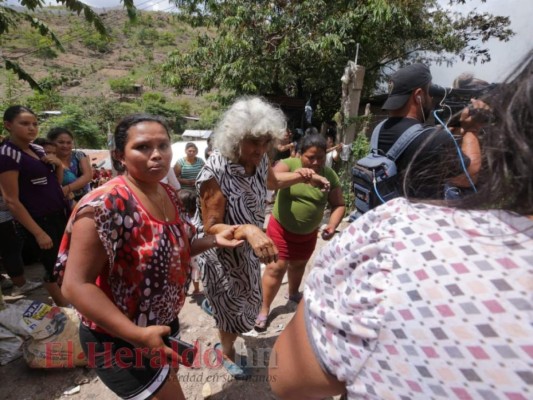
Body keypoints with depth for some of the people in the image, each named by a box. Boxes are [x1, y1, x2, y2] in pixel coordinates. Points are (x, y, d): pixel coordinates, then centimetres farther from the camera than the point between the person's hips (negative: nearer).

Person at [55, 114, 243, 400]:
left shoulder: (169, 195, -4)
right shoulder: (105, 206, -29)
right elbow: (76, 285, -27)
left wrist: (214, 240, -5)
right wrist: (137, 335, -31)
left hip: (163, 322, 8)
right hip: (119, 339, -8)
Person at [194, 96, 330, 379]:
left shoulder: (259, 159, -13)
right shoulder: (215, 173, -33)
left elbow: (271, 181, 10)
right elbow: (211, 228, -28)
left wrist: (302, 177, -6)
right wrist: (248, 230, -45)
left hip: (247, 248, 7)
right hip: (220, 253, -6)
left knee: (247, 300, 27)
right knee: (233, 310, 16)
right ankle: (226, 353, 48)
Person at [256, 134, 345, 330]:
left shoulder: (330, 175, -9)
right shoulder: (289, 164, -16)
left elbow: (339, 205, -5)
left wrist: (332, 225, -22)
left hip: (309, 233, 4)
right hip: (281, 229, -3)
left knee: (299, 264, 24)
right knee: (276, 267, 0)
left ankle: (293, 293, 51)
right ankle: (264, 309, 18)